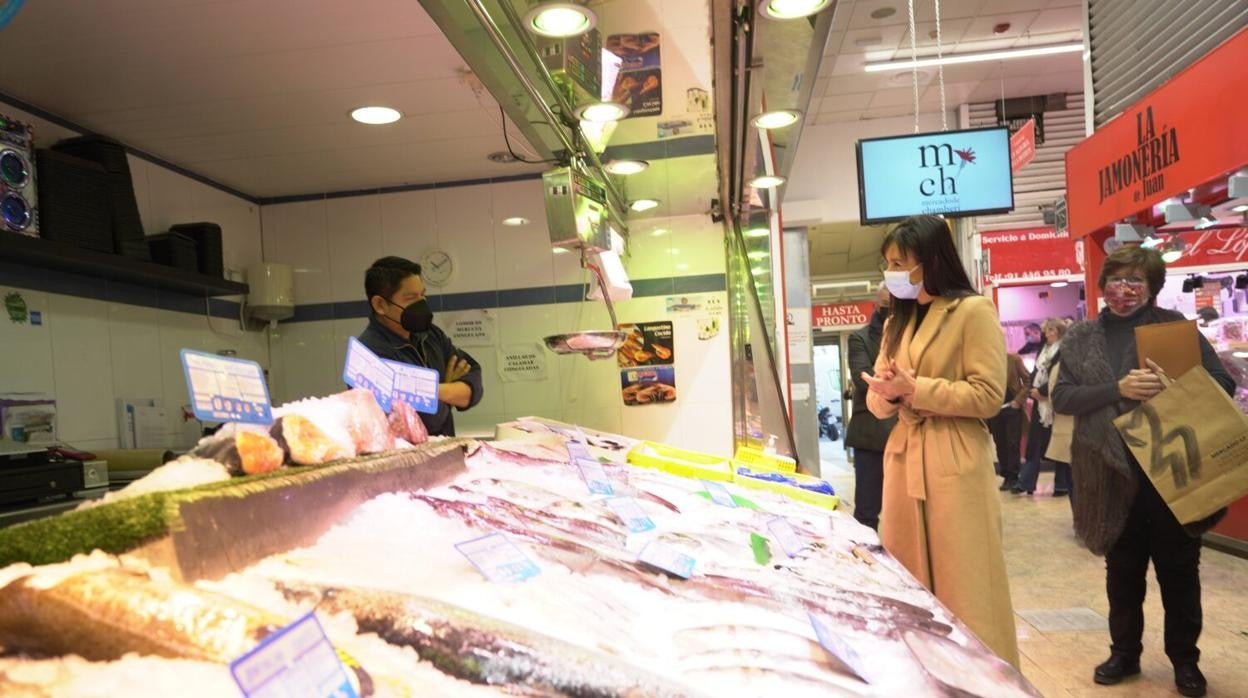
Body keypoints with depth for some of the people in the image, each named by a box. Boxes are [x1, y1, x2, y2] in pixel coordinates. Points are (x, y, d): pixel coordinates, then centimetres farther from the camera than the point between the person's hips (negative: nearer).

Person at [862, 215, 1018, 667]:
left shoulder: (974, 311, -6)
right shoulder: (898, 320, 16)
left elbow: (988, 395, -12)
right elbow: (879, 401, 14)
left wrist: (916, 390, -16)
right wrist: (887, 393, -9)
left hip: (954, 465, -7)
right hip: (904, 459, 7)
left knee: (962, 587, 1)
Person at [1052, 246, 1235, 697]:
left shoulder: (1175, 325, 0)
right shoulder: (1081, 338, 4)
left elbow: (1223, 384, -5)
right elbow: (1061, 397, -6)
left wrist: (1172, 389, -25)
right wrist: (1118, 389, -21)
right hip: (1113, 475, 1)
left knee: (1178, 569, 11)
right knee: (1122, 569, 13)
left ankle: (1184, 659, 27)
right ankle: (1124, 652, 29)